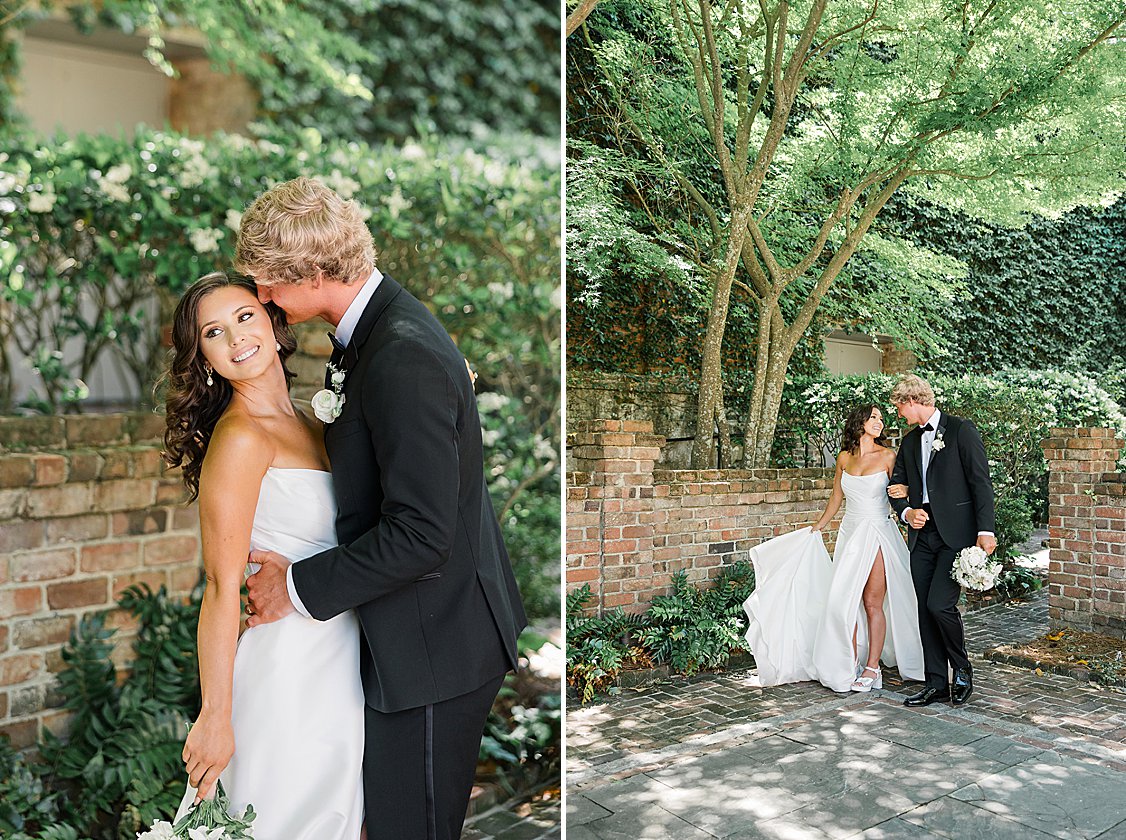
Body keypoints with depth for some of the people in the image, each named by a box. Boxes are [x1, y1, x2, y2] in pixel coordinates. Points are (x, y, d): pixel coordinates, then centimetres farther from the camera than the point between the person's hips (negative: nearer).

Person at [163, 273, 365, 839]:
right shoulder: (240, 437, -16)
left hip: (339, 666, 8)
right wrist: (216, 717, -19)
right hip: (286, 670, -8)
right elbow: (222, 590, -19)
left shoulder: (306, 426, 8)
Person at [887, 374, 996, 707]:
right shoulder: (909, 441, 17)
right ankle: (937, 684, 15)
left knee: (940, 604, -15)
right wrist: (907, 512, -2)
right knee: (926, 610, 6)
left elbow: (981, 481, -8)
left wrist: (985, 530, -16)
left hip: (956, 533, -7)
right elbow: (897, 486, 20)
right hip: (922, 535, 7)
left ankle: (962, 669, 10)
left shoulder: (961, 430, -3)